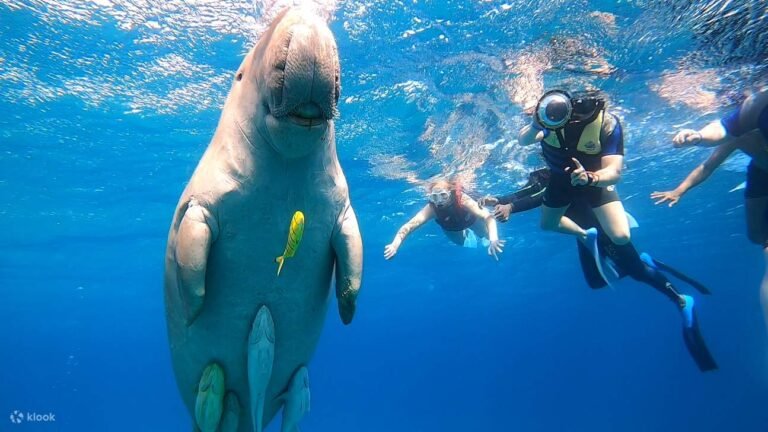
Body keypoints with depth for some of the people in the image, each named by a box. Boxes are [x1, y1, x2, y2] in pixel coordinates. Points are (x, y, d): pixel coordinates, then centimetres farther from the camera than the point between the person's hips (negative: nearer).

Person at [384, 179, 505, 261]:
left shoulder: (463, 200, -48)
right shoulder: (431, 209, -43)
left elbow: (488, 217, -58)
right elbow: (409, 225, -55)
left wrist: (493, 240, -75)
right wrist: (395, 244, -72)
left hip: (471, 220, -1)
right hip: (451, 228, 1)